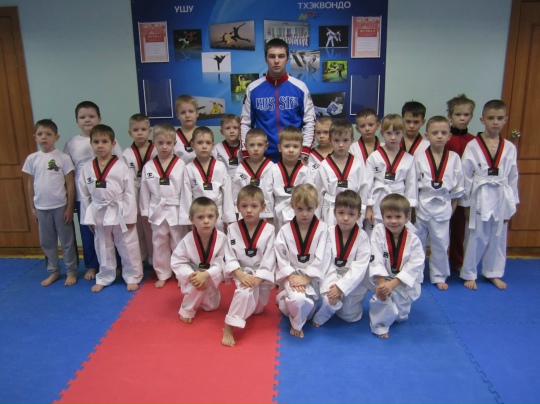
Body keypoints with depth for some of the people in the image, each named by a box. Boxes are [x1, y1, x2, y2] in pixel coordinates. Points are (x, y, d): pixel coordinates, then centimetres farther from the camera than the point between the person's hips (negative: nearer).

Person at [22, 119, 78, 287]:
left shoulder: (63, 158, -8)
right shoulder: (32, 159, 2)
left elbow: (70, 184, -5)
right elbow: (30, 183, 9)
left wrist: (69, 208, -7)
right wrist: (32, 207, 9)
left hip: (60, 206, -4)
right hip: (41, 207, 4)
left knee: (67, 241, 7)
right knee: (46, 242, 15)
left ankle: (71, 271, 21)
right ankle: (53, 271, 30)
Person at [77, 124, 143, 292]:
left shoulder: (121, 166, -10)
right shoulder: (87, 168, 0)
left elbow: (129, 192, -9)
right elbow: (84, 195, 6)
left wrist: (129, 216, -10)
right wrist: (88, 218, 6)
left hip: (119, 212, -3)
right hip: (99, 213, 4)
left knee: (127, 247, 7)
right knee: (103, 248, 18)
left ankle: (132, 277, 24)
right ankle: (104, 278, 35)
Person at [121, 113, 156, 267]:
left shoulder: (156, 152, -5)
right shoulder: (126, 155, -1)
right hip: (134, 199, 2)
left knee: (153, 230, 5)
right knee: (137, 231, 13)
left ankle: (154, 260, 20)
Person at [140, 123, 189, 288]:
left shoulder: (180, 165, -9)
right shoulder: (148, 167, -1)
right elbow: (144, 190, 4)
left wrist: (186, 212, -7)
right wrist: (145, 211, 5)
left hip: (176, 211, -2)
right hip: (157, 211, 3)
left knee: (179, 243, 9)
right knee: (159, 243, 13)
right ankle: (163, 275, 29)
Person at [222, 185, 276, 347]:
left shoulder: (269, 230, -11)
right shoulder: (232, 229, -7)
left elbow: (269, 258, -13)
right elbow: (229, 256, -9)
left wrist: (257, 278, -23)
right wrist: (241, 275, -23)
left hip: (262, 275, 2)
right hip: (242, 273, -2)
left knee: (258, 309, 17)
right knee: (244, 292, -34)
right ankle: (228, 328, -23)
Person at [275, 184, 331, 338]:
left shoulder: (322, 229, -6)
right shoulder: (285, 231, -3)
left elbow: (321, 257, -10)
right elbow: (280, 257, -4)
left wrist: (306, 277, -17)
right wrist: (291, 276, -17)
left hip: (311, 277, 2)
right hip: (291, 275, -2)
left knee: (305, 305, -2)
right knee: (298, 299, -29)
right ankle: (296, 324, 4)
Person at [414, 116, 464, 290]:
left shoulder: (454, 158, -3)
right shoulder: (418, 157, -7)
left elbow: (458, 186, 4)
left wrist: (452, 207, 4)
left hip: (443, 207, 1)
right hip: (421, 205, -1)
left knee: (440, 243, 10)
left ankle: (439, 276, 28)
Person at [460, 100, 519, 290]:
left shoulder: (510, 148, 3)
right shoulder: (473, 146, -7)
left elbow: (513, 178, 8)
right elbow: (466, 176, -5)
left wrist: (511, 205, 7)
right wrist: (466, 203, -4)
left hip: (501, 198, 4)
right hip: (480, 198, -3)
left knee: (498, 238, 14)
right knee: (476, 238, 4)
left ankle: (493, 273, 31)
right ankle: (469, 274, 20)